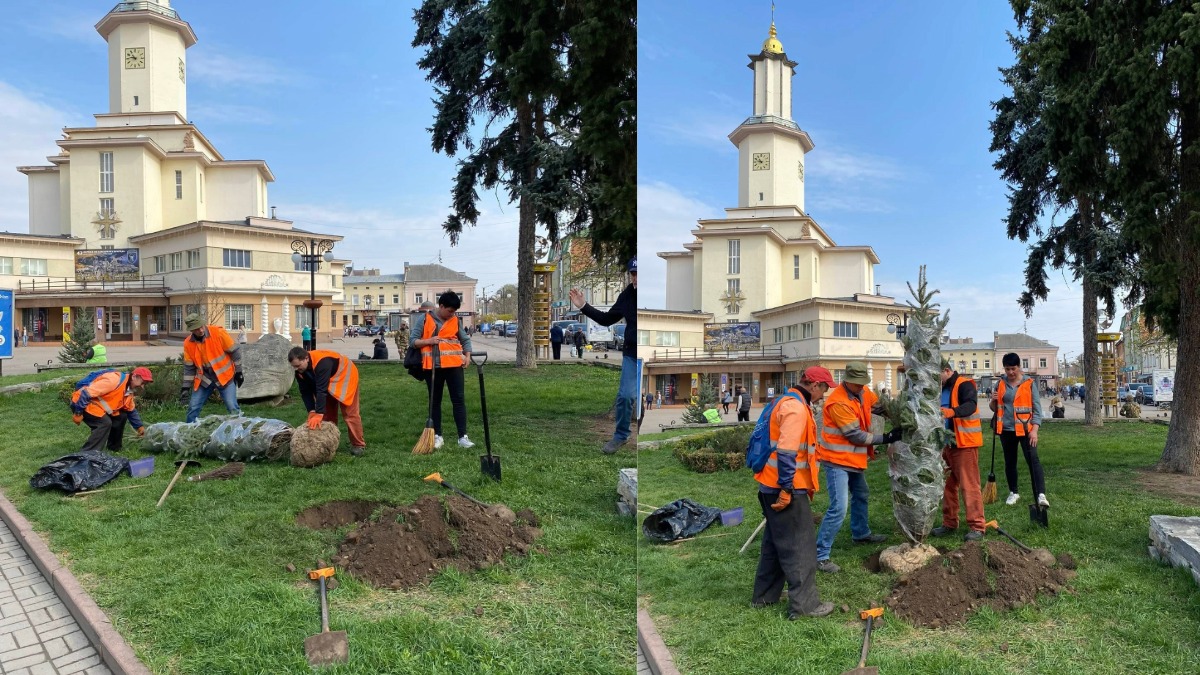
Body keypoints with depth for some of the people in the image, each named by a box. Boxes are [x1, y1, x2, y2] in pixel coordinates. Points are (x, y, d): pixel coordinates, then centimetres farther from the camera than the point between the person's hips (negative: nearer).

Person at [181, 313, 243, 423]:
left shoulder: (219, 333, -17)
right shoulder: (188, 343, -6)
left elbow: (234, 351, -8)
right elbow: (189, 366, 4)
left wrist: (238, 372, -5)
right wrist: (186, 386, 1)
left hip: (224, 376, -3)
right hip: (204, 379, 3)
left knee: (233, 408, -9)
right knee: (193, 408, 2)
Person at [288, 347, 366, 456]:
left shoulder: (321, 363, -42)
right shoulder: (300, 370, -17)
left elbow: (322, 390, -44)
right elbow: (305, 391, -12)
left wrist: (319, 414, -46)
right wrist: (312, 411, -24)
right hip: (327, 381, 7)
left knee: (349, 412, -8)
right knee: (327, 413, 6)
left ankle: (358, 445, -2)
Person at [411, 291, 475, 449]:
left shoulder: (455, 320, 7)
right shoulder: (424, 318, 0)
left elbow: (465, 340, 16)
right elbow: (414, 341, -1)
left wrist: (467, 356, 0)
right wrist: (429, 341, -17)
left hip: (454, 364, 1)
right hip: (432, 366, -1)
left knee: (458, 399, -2)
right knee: (435, 401, 7)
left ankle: (463, 437, -1)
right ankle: (437, 436, 16)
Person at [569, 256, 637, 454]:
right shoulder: (627, 295, 0)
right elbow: (606, 319, 10)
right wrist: (584, 306, 2)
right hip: (632, 354, 3)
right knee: (625, 395, 1)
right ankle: (620, 436, 19)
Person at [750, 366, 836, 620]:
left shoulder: (790, 403, 15)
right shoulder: (796, 408, -18)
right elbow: (786, 453, -25)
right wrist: (786, 490, -23)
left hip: (772, 487, 10)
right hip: (785, 490, -10)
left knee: (775, 542, 18)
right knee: (800, 547, -1)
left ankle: (764, 596, 27)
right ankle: (804, 604, 7)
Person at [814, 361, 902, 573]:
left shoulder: (863, 392, 0)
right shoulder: (838, 402, -25)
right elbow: (855, 435, -22)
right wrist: (885, 439, -17)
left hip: (854, 458, 9)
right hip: (837, 460, -9)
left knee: (861, 495, 28)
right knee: (839, 508, -15)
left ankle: (860, 534, 52)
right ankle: (820, 555, -10)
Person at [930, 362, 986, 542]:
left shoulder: (964, 385, -11)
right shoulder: (940, 389, 14)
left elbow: (970, 405, -29)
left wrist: (953, 412, -48)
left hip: (965, 443, -8)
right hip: (946, 444, 8)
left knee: (969, 485, -5)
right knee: (947, 485, 12)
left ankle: (976, 527, 1)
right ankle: (949, 523, 21)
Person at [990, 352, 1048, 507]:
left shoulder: (1029, 383, -4)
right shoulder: (1001, 384, 6)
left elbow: (1037, 407, -5)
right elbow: (995, 408, 14)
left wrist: (1034, 430, -14)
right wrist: (994, 401, -10)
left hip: (1025, 429, -4)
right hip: (1006, 429, 4)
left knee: (1033, 460, -12)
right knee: (1010, 462, 12)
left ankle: (1041, 494, -13)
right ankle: (1013, 493, 24)